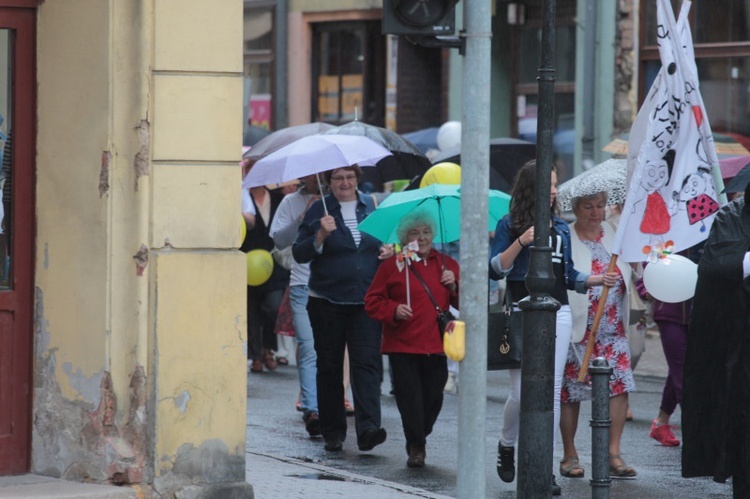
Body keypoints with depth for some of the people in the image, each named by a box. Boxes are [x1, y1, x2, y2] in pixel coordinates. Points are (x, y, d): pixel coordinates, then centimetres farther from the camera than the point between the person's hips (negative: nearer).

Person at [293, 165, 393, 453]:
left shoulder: (373, 206, 8)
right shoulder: (319, 211, 0)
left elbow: (387, 238, 22)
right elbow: (299, 254, -4)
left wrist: (390, 249, -1)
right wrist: (320, 236, -21)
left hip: (365, 300, 1)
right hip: (327, 301, -1)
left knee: (367, 362, -12)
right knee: (329, 367, 5)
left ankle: (368, 428, -21)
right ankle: (333, 432, 14)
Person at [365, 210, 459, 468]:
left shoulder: (446, 264, 11)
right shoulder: (392, 265, 2)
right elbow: (372, 302, 3)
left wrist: (454, 287, -5)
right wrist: (393, 310, -15)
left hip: (435, 346, 3)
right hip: (403, 346, -3)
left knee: (433, 398, 4)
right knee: (409, 397, -5)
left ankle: (419, 437, 27)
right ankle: (416, 447, 7)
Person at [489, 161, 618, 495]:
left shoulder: (560, 228, 13)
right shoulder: (510, 225, -1)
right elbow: (495, 270, -8)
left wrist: (598, 279, 3)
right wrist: (520, 242, -19)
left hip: (557, 313, 4)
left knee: (552, 392, 1)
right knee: (522, 392, -4)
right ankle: (507, 446, 25)